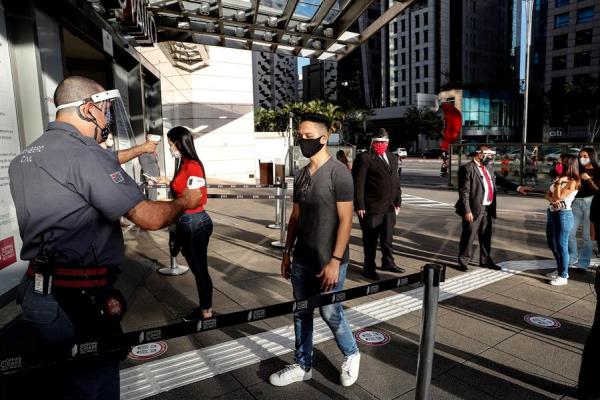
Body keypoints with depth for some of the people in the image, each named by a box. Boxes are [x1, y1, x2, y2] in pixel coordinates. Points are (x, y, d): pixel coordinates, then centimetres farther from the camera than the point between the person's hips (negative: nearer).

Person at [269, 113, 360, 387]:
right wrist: (287, 253, 11)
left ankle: (351, 355, 33)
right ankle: (303, 366, 31)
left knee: (330, 313, 6)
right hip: (302, 260, 6)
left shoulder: (338, 173, -12)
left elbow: (345, 221, -15)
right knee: (301, 313, 13)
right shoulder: (301, 175, 8)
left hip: (328, 261, -6)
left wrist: (335, 261, -19)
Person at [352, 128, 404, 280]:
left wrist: (398, 202, 14)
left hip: (389, 207, 6)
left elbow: (396, 181, 19)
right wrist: (359, 206, -16)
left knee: (387, 238, 17)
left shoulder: (392, 158, 16)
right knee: (370, 240, 5)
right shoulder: (364, 158, -7)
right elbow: (358, 183, -12)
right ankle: (369, 268, 19)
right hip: (371, 208, -6)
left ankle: (388, 263, 35)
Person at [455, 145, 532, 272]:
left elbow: (500, 180, 21)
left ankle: (485, 260, 32)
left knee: (486, 236, 18)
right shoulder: (467, 169, -14)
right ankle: (463, 262, 16)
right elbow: (464, 191, -18)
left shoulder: (488, 168, 12)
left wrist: (517, 188, 10)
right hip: (474, 209, -8)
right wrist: (467, 211, -22)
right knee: (468, 236, 2)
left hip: (487, 209, 8)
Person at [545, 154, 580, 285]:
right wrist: (552, 199, -11)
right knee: (552, 244, 17)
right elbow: (548, 195, 10)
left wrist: (559, 182, -15)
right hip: (552, 213, 9)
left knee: (561, 246, -3)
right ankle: (560, 270, 32)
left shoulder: (572, 182, -13)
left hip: (563, 215, -9)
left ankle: (563, 276, 8)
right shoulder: (559, 178, 11)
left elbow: (558, 197, -20)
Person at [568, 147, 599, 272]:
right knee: (569, 233, 2)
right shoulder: (577, 171, 11)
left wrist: (589, 179, -14)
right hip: (576, 203, 3)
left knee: (587, 235, -1)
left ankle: (583, 264, 9)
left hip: (590, 204, -3)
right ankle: (573, 259, 20)